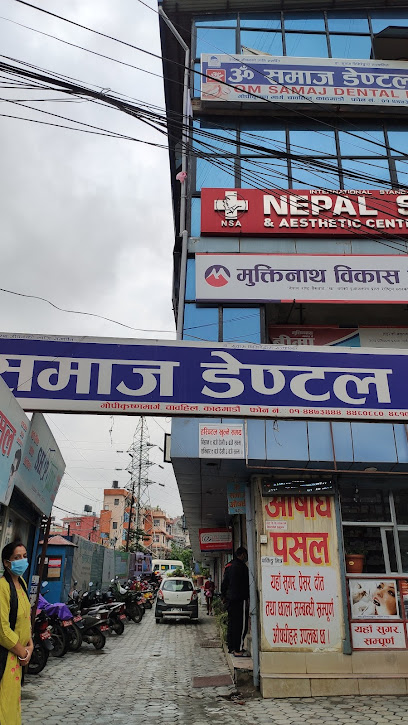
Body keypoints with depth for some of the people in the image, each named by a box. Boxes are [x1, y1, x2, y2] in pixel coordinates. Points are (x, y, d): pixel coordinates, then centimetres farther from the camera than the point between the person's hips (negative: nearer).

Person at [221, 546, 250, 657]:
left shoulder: (228, 566, 15)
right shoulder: (241, 566, -13)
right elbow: (246, 584, -16)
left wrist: (224, 596, 24)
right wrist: (246, 598, -13)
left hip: (229, 599, 9)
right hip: (239, 599, -9)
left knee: (231, 623, 15)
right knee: (241, 624, -6)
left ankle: (231, 647, 20)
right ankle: (238, 650, -7)